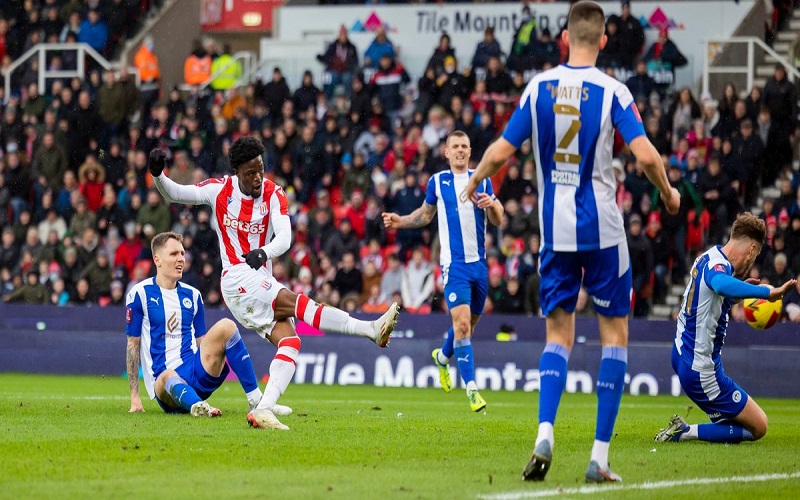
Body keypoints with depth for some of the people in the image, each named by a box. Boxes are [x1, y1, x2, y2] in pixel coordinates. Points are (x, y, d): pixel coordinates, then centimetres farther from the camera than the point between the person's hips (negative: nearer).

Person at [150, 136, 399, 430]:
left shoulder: (274, 195, -2)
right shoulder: (219, 190, -1)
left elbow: (284, 238, -16)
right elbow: (174, 194, 7)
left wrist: (263, 252, -37)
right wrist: (157, 175, -14)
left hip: (262, 282, 4)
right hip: (237, 279, -4)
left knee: (290, 342, -15)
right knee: (296, 303, -25)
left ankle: (263, 409, -24)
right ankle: (371, 329, -34)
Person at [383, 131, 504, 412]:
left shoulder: (482, 181, 8)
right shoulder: (437, 181, 4)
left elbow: (498, 221, 5)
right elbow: (425, 215, 18)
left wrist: (492, 205, -16)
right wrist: (400, 221, 2)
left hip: (479, 262, 4)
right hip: (454, 264, -4)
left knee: (469, 323, 15)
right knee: (462, 322, -17)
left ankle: (442, 357, 46)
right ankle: (471, 388, -17)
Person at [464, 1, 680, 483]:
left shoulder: (539, 86, 1)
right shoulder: (611, 90, -7)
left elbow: (500, 152, 1)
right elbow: (646, 155, -16)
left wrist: (474, 185, 21)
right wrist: (669, 194, 3)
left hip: (555, 229, 3)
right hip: (603, 229, -3)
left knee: (559, 332, 12)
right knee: (615, 331, 7)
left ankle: (544, 436, -11)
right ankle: (600, 457, 1)